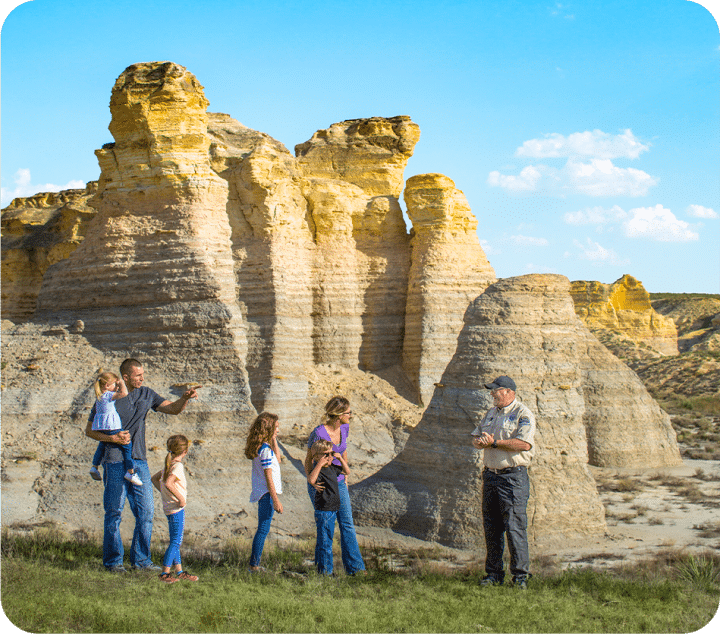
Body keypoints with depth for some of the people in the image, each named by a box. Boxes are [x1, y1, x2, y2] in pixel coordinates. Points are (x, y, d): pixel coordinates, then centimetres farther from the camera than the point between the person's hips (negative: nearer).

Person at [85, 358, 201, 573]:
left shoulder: (146, 394, 8)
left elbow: (173, 409, 7)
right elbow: (89, 430, -1)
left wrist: (185, 398, -13)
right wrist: (113, 438, -16)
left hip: (139, 461, 5)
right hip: (115, 462, -5)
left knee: (146, 510, 3)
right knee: (114, 512, 0)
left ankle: (141, 559, 13)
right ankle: (113, 561, 11)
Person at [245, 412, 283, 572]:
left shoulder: (259, 446, 10)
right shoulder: (265, 449, -18)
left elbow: (277, 460, 22)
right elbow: (268, 476, -19)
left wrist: (274, 440, 12)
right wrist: (276, 500, -17)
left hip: (261, 492, 10)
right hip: (267, 493, -10)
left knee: (262, 529, 15)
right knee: (263, 530, -3)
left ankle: (254, 564, 19)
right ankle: (254, 565, 1)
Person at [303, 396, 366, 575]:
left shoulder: (344, 428, -3)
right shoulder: (318, 433, -21)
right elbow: (308, 460, -10)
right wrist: (312, 481, -25)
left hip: (339, 483, 6)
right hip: (320, 486, -6)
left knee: (347, 524, 2)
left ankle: (354, 567, 5)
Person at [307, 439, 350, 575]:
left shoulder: (332, 467, 11)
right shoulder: (318, 470, -15)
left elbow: (347, 472, 25)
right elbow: (311, 480, -37)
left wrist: (340, 458, 11)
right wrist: (320, 464, -35)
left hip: (333, 510, 9)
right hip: (323, 511, -9)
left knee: (322, 542, 17)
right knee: (325, 542, -4)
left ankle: (319, 567, 26)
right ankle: (326, 571, 2)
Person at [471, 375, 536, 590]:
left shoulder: (523, 415, -6)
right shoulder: (491, 413, 18)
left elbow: (524, 444, -20)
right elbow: (476, 438, 19)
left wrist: (494, 442, -16)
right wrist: (480, 442, -6)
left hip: (513, 477, -7)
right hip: (490, 474, 7)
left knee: (515, 527, -8)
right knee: (491, 528, 8)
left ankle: (520, 575, -1)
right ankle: (493, 574, 15)